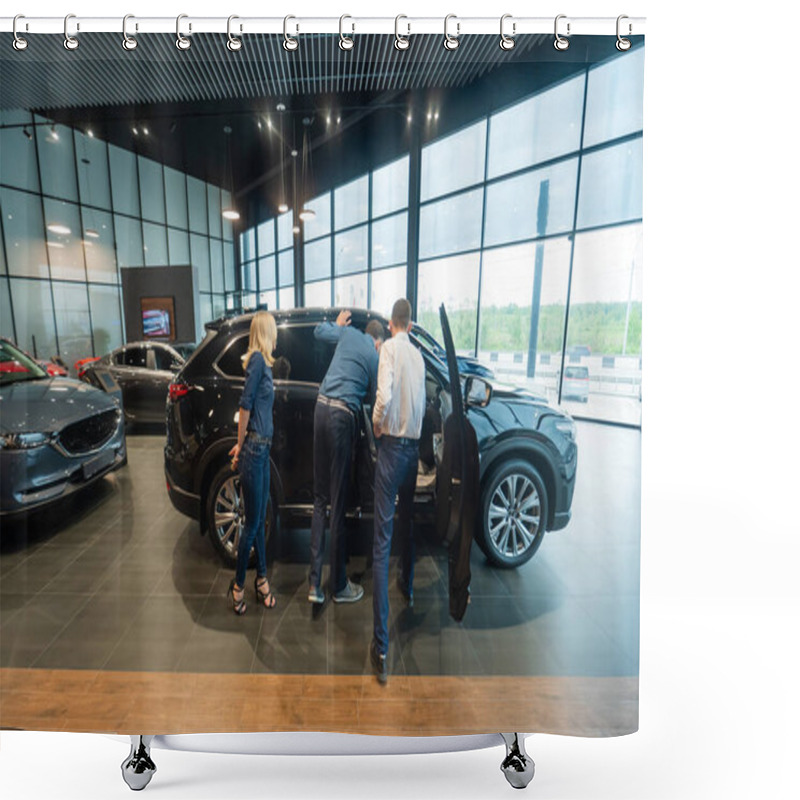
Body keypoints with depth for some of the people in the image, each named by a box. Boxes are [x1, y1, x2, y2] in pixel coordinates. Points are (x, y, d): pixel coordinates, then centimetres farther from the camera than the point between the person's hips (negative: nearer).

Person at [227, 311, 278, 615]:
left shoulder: (263, 362, 14)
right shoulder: (257, 359, -12)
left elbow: (252, 405, 14)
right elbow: (245, 403, -16)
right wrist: (242, 444, -7)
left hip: (262, 449, 8)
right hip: (253, 449, -8)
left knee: (260, 520, 15)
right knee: (252, 522, 3)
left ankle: (261, 580, 28)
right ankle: (238, 586, 21)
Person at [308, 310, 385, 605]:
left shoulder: (348, 333, 16)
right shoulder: (376, 357, 6)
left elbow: (318, 331, 31)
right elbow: (376, 400, 9)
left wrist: (337, 324, 47)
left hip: (321, 407, 5)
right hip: (343, 416, -5)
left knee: (320, 498, 11)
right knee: (338, 504, 1)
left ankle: (314, 583, 14)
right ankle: (339, 586, 15)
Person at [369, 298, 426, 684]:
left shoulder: (390, 348, -7)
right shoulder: (417, 354, 11)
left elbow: (385, 395, -20)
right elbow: (422, 403, 13)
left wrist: (377, 424, -5)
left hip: (392, 446, -6)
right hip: (414, 446, 6)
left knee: (383, 541, -7)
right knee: (406, 524, 26)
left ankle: (381, 646, -5)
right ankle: (408, 588, 47)